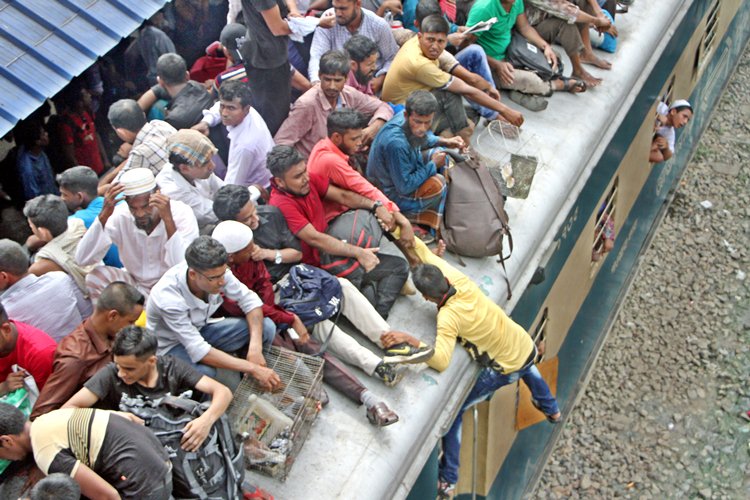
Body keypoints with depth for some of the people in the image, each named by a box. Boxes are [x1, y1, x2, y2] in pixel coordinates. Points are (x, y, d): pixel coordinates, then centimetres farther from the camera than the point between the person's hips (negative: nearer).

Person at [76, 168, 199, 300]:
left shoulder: (181, 213, -21)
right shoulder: (121, 214, -14)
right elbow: (83, 258, -20)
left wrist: (168, 219, -38)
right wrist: (104, 215, -29)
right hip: (134, 283, 2)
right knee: (96, 276, -22)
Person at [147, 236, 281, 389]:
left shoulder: (216, 271, -23)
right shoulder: (168, 298, -37)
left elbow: (250, 300, -12)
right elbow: (199, 352, -38)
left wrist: (255, 348, -27)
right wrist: (253, 368, -38)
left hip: (200, 330, 6)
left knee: (266, 328, -13)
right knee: (205, 372, -38)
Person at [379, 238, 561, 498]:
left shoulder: (448, 317, -28)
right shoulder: (461, 281, -12)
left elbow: (441, 361, -40)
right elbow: (425, 255, -2)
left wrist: (410, 340, -47)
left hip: (507, 368, -7)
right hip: (527, 348, 7)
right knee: (525, 366, 45)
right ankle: (550, 408, 69)